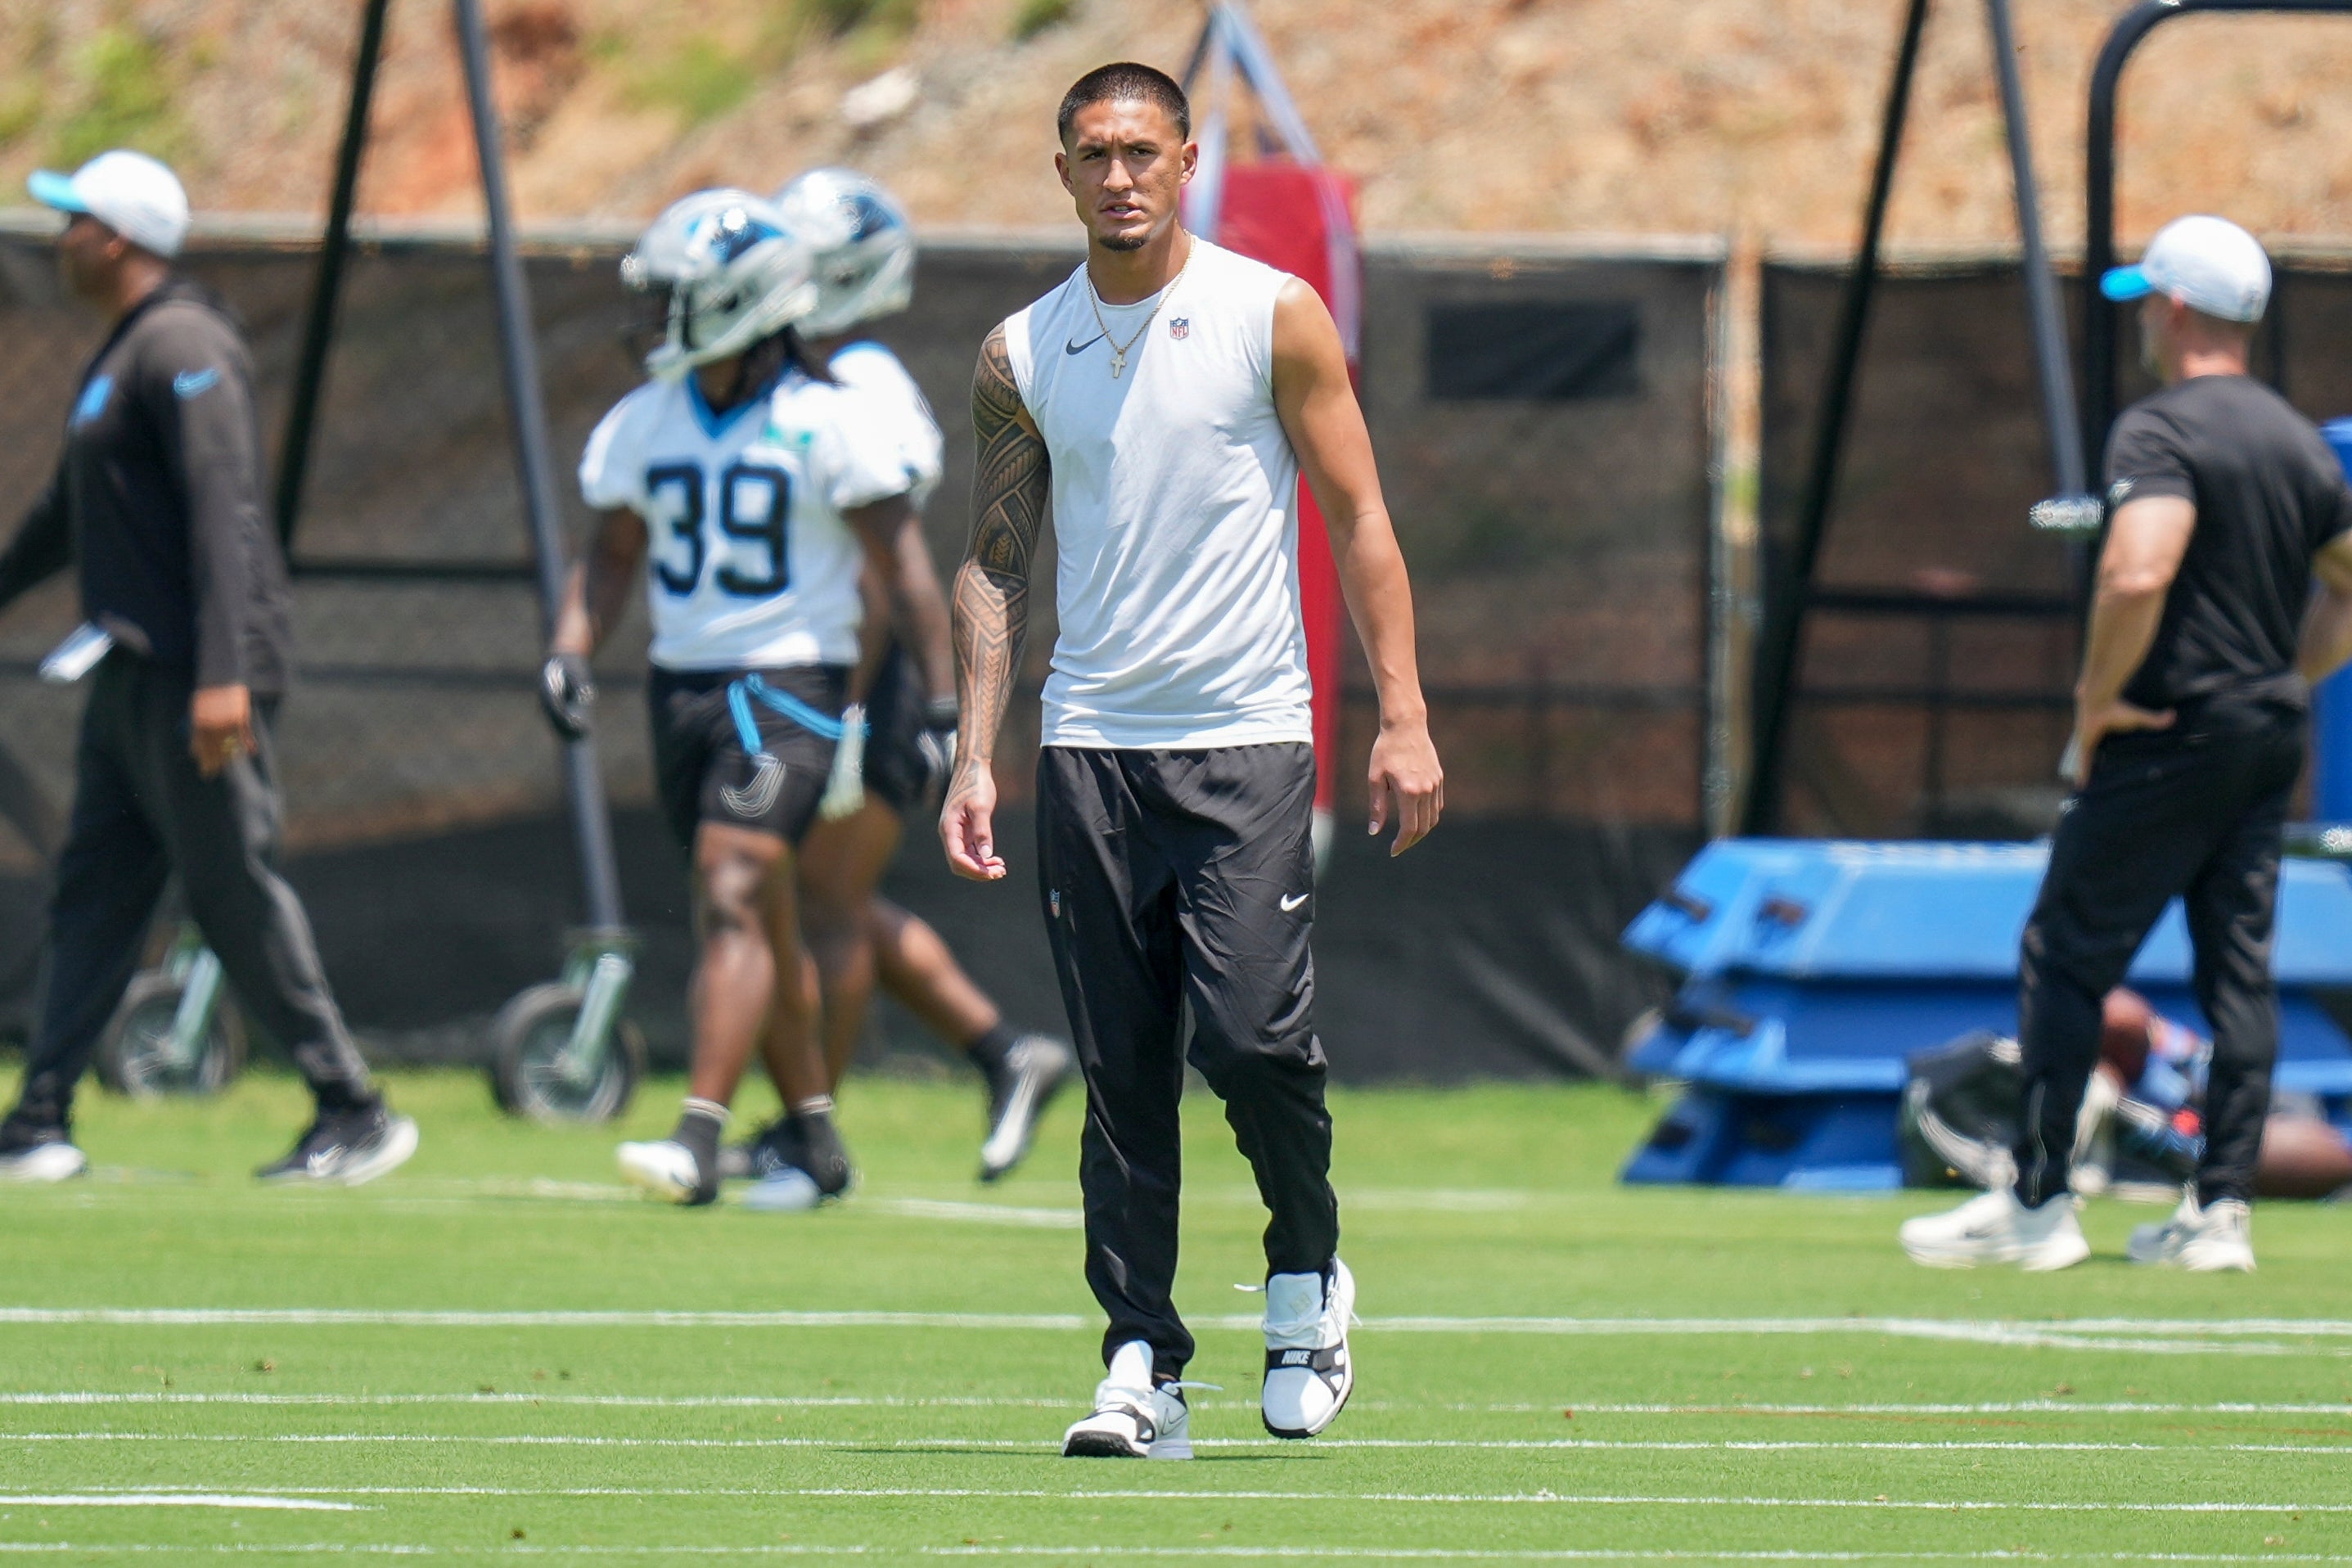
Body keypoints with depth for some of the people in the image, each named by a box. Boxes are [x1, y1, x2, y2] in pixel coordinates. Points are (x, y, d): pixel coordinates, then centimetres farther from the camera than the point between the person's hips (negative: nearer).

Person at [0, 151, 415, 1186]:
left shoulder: (184, 351, -14)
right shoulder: (121, 353, 17)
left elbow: (224, 515, -22)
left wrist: (222, 675, -28)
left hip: (191, 680, -10)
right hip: (133, 673, 10)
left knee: (235, 891, -6)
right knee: (93, 896, 8)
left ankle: (352, 1113, 0)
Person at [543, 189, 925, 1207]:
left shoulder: (826, 424, -9)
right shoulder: (647, 422, 9)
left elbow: (891, 569, -7)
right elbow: (614, 552, 17)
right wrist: (570, 654, 2)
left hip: (788, 684, -7)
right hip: (683, 686, 7)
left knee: (733, 901, -18)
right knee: (761, 927, 13)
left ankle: (699, 1139, -25)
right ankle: (817, 1143, 24)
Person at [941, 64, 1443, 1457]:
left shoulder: (1273, 317, 0)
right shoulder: (1023, 355, 8)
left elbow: (1359, 519, 2)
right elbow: (997, 561, 13)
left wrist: (1405, 717, -6)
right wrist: (978, 755, 4)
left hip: (1247, 738, -3)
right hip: (1091, 749, 3)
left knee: (1253, 1034, -13)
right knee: (1122, 1074, 0)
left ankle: (1308, 1274, 13)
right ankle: (1143, 1369, 2)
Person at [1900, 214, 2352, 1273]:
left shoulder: (2160, 432, -14)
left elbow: (2138, 573, -29)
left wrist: (2098, 697, -17)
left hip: (2166, 743, -8)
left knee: (2067, 955, -1)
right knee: (2239, 967, 8)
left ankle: (2037, 1205, -2)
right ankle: (2222, 1211, 6)